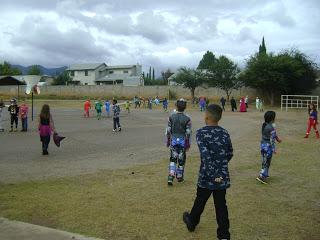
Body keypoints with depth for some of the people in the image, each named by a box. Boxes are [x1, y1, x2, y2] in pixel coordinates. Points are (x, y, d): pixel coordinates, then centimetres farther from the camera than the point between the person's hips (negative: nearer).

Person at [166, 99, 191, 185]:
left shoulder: (171, 117, -3)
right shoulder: (187, 119, -9)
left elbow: (168, 130, 1)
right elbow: (188, 133, -7)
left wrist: (168, 141, 12)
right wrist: (188, 144, 3)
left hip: (173, 140, 2)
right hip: (182, 140, -1)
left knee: (173, 159, 7)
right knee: (181, 159, 11)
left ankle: (171, 177, -6)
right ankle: (179, 176, 24)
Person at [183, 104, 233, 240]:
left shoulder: (201, 133, -13)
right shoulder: (225, 133, 1)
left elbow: (205, 155, -22)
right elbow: (230, 154, 10)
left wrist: (214, 174, -20)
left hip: (206, 177, -3)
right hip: (223, 177, 3)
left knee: (200, 201, 18)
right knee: (221, 205, 11)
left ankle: (192, 222, 42)